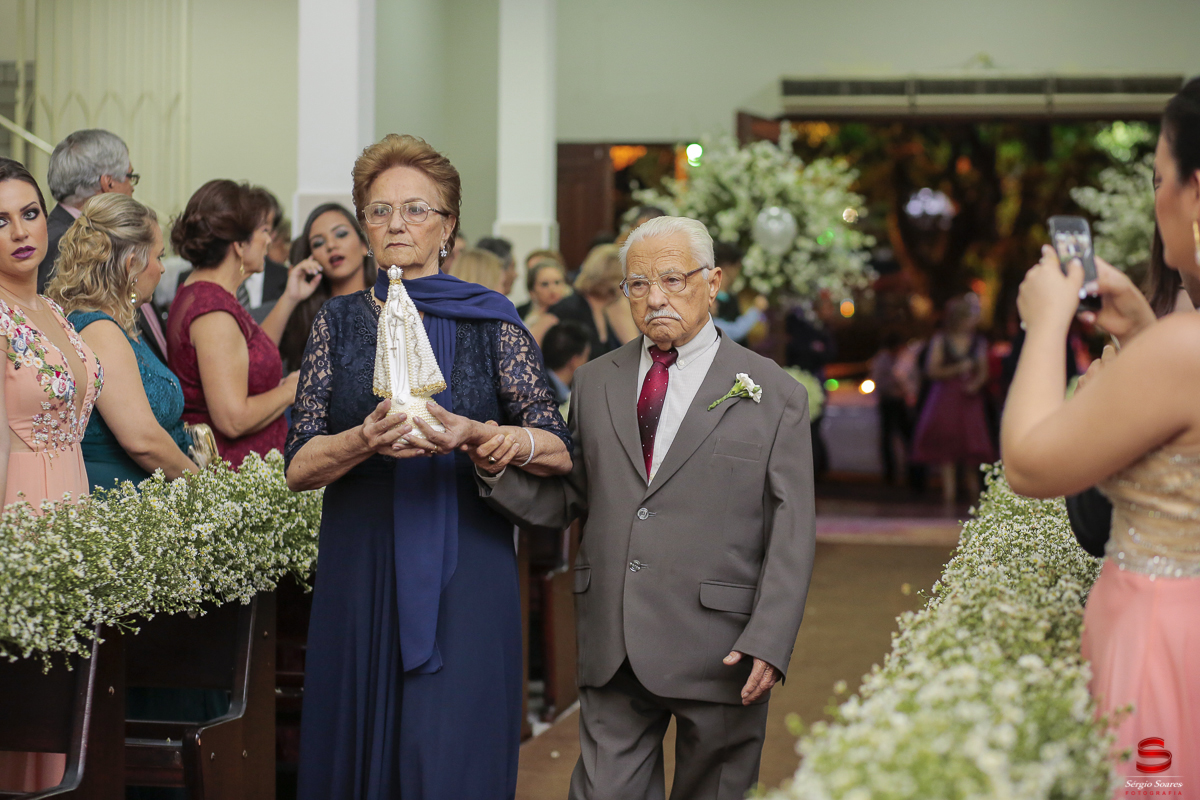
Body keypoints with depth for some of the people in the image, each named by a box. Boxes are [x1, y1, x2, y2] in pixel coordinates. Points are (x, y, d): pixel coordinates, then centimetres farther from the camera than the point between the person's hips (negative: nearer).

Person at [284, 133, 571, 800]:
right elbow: (299, 466, 1)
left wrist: (474, 434, -21)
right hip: (361, 571, 2)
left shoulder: (492, 322, 4)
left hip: (464, 576, -2)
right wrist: (366, 440, -19)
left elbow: (559, 452, -4)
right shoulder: (340, 322, 8)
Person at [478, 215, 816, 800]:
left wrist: (768, 642, -12)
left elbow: (792, 534, -3)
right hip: (612, 652, 3)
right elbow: (562, 504, 11)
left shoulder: (773, 395, 1)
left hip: (718, 654, -3)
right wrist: (495, 467, -9)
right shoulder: (595, 383, 12)